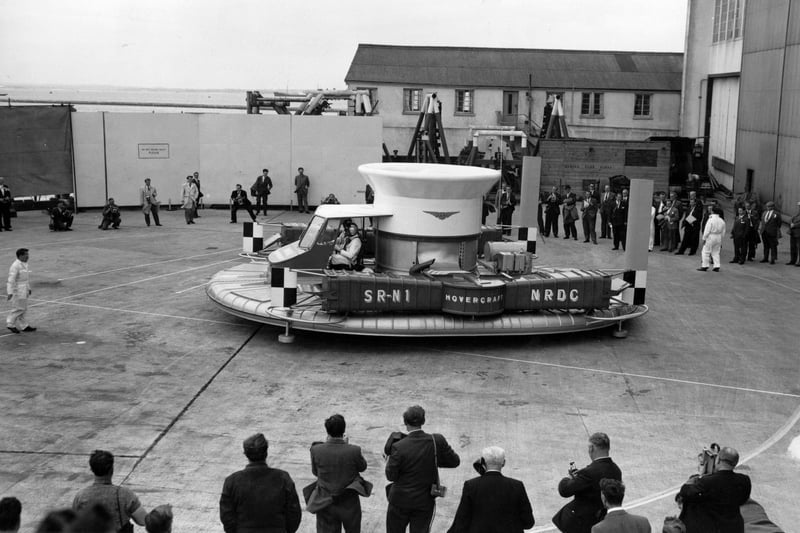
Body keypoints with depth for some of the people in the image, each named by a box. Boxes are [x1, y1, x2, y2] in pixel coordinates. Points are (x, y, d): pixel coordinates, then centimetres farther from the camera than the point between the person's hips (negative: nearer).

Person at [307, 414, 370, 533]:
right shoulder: (354, 451, -20)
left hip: (325, 504, 1)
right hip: (349, 504, -1)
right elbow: (362, 467, 1)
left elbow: (315, 472, 2)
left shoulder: (316, 450, -16)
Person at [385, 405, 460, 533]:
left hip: (400, 499, -1)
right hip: (425, 502, 2)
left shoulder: (398, 447, -21)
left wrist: (390, 458, 3)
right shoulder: (437, 441, -15)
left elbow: (391, 476, -14)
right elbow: (455, 461, -3)